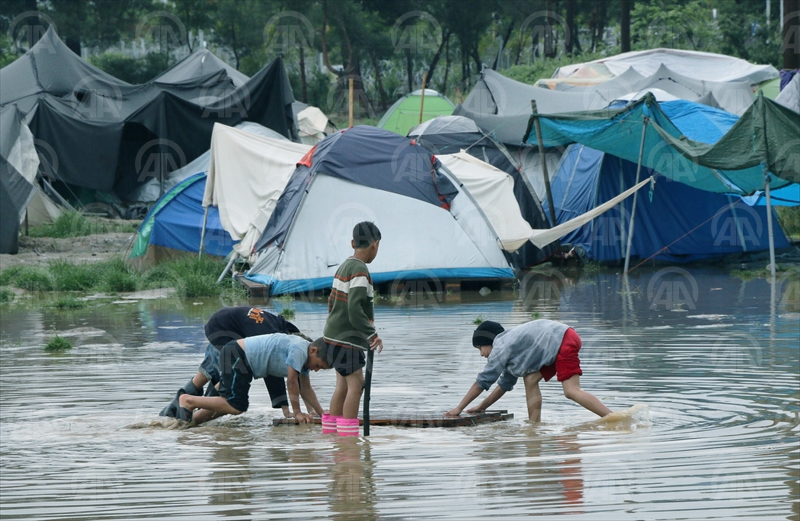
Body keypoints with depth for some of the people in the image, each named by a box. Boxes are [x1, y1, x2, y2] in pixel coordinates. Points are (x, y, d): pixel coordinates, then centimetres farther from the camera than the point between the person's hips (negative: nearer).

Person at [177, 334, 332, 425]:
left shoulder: (306, 356, 12)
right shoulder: (299, 350, -19)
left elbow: (306, 388, 18)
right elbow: (292, 382, -17)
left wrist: (321, 413, 12)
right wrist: (297, 413, -10)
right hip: (236, 355, -11)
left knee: (231, 404, 11)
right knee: (236, 406, -17)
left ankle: (191, 419, 12)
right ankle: (188, 401, -9)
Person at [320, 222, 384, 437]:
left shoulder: (344, 267, 13)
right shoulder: (359, 271, -16)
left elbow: (332, 301, 20)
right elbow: (355, 308, -25)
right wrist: (372, 334, -25)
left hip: (335, 336, 10)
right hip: (347, 338, -10)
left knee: (343, 385, 13)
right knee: (356, 384, -9)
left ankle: (329, 431, 16)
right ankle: (348, 434, -11)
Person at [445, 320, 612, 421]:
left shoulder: (501, 347, -6)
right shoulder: (509, 349, 22)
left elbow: (482, 382, -4)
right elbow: (505, 384, 30)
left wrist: (459, 409, 2)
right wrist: (482, 407, 31)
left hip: (563, 341, -10)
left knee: (572, 391, -18)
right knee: (530, 380, 8)